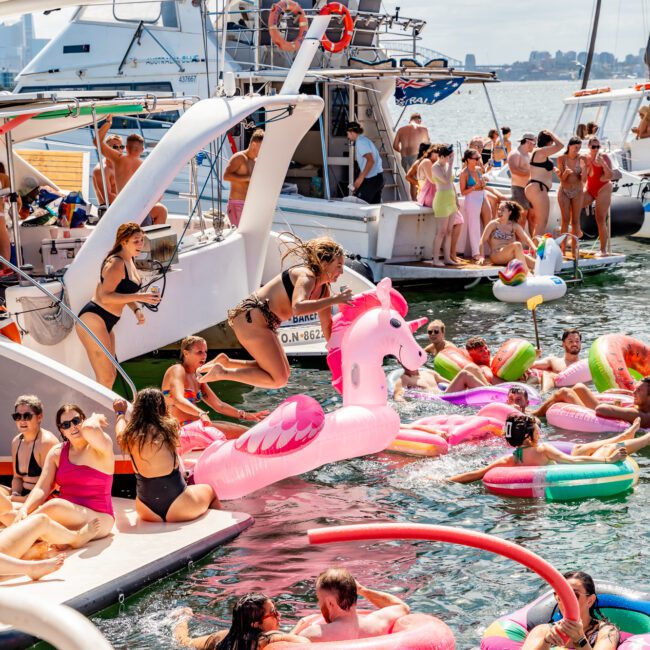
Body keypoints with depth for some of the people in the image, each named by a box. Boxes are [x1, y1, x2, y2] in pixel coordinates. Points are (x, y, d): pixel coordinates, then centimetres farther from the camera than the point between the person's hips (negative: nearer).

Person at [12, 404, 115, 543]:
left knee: (54, 506, -34)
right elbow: (41, 489, -1)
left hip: (98, 518, -5)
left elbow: (88, 429, -32)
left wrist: (96, 419, -8)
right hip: (64, 514, 5)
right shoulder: (57, 452, 10)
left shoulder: (102, 445, -6)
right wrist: (24, 510, -21)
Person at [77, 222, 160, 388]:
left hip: (105, 323, 11)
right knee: (106, 378, -13)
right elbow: (105, 296, -27)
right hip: (93, 319, -11)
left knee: (110, 375, 17)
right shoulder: (116, 263, -17)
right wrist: (139, 297, -29)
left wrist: (136, 309, 7)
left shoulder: (129, 260, 13)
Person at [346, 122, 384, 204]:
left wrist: (360, 178, -23)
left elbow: (370, 161, -22)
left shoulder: (360, 142, -10)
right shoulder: (364, 140, 20)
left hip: (372, 179, -10)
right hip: (378, 178, 10)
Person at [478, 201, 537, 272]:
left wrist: (534, 248, -16)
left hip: (511, 257, 3)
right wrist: (481, 257, -14)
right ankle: (526, 273, -41)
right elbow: (483, 240, -1)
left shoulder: (514, 226, 14)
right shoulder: (494, 224, 5)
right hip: (496, 256, -3)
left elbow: (526, 238, 4)